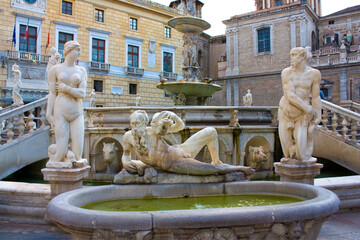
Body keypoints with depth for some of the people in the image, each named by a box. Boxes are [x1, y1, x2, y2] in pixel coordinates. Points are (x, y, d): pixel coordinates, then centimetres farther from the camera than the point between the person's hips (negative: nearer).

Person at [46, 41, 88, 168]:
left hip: (77, 112, 2)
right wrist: (49, 115, -4)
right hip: (60, 111, -2)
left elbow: (82, 94, -1)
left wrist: (65, 88, -8)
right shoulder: (55, 69, 6)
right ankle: (53, 159, 26)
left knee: (77, 152, -5)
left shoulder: (81, 70, 10)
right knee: (62, 150, -4)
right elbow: (52, 93, 1)